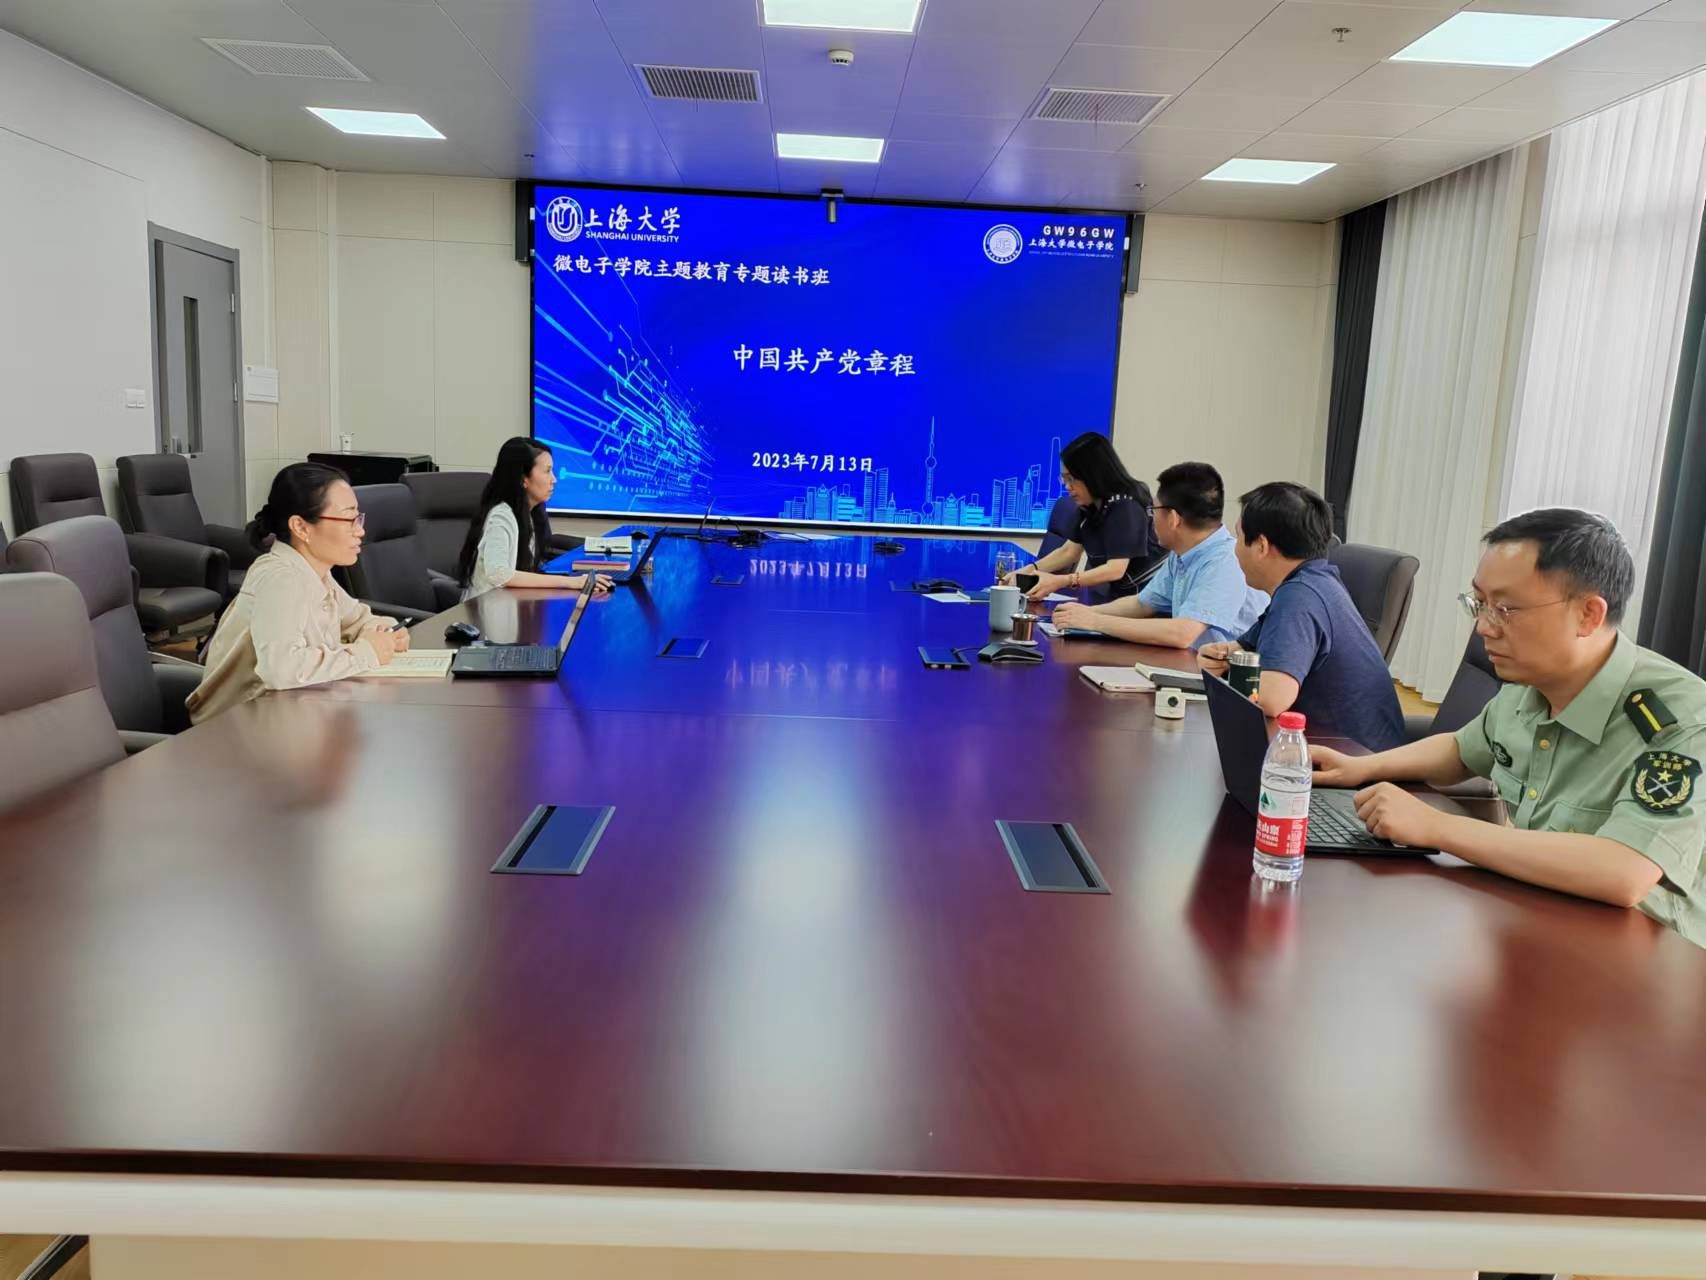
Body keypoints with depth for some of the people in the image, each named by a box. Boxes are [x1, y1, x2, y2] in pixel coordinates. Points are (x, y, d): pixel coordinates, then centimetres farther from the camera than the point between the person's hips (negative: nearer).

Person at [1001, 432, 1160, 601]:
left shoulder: (1126, 507, -20)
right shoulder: (1089, 506, 4)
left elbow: (1115, 569, -28)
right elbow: (1067, 552, 10)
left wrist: (1059, 581, -33)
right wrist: (1027, 572, -4)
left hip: (1135, 598, -7)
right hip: (1105, 593, 7)